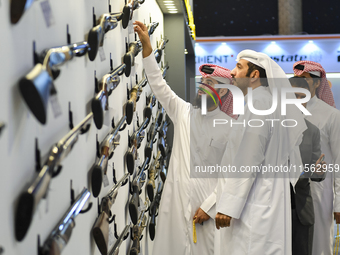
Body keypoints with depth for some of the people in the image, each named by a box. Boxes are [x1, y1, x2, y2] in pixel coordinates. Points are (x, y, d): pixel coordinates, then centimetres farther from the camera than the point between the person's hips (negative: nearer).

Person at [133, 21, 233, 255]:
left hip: (206, 200, -3)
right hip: (175, 197, 3)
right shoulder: (183, 112, 7)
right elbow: (158, 83, 3)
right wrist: (146, 44, -4)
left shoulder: (230, 126, -3)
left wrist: (210, 206, -12)